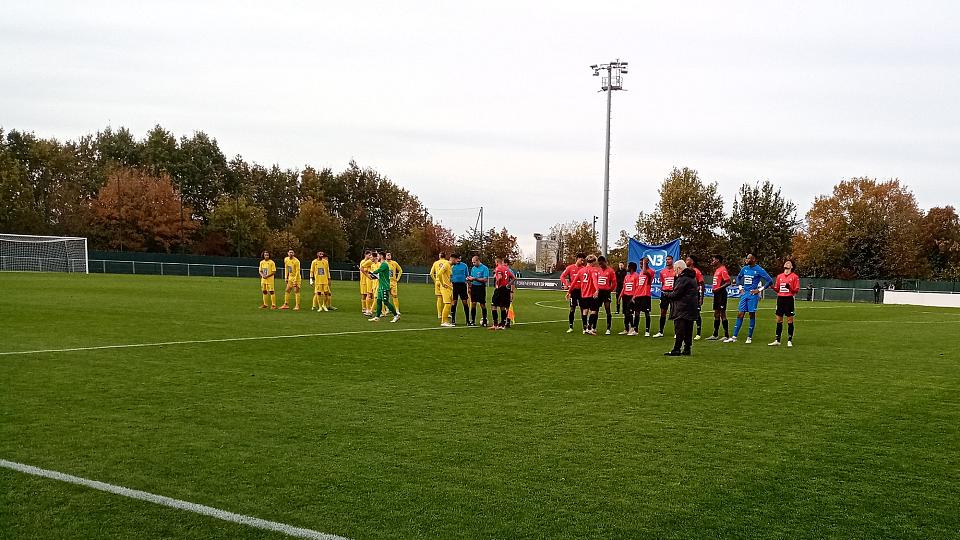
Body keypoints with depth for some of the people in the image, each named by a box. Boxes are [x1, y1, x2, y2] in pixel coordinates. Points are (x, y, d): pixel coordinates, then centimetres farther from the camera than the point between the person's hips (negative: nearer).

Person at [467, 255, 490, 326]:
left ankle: (484, 320, 7)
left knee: (482, 304, -1)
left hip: (481, 288, -5)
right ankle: (473, 320, 7)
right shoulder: (473, 268, 13)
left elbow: (485, 280, -15)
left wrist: (475, 279, -20)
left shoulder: (484, 268, -8)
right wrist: (469, 279, -4)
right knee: (473, 303, 2)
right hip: (474, 287, 5)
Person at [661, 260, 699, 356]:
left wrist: (666, 294, 0)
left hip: (682, 308, -9)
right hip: (692, 308, 9)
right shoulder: (692, 278, 17)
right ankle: (687, 349, 13)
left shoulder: (682, 279, -14)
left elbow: (676, 294, -17)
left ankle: (676, 349, -7)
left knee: (679, 329, -7)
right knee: (688, 330, 11)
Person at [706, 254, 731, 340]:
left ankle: (726, 335, -2)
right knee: (716, 314, 12)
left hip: (721, 294, -10)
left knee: (722, 314, -7)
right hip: (716, 294, 10)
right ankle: (715, 335, 18)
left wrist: (719, 288, -23)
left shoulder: (723, 270, -13)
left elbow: (728, 282, -20)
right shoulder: (716, 270, 17)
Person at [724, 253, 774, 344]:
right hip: (744, 294, 6)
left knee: (752, 315, 0)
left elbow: (770, 280, -9)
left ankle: (749, 337, 7)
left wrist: (759, 290, -11)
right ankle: (734, 337, 2)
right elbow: (738, 277, 27)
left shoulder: (759, 270, -8)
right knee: (740, 314, 3)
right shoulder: (744, 268, 10)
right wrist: (740, 287, 13)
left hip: (753, 295, -5)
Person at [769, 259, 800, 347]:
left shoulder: (794, 277, -1)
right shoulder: (779, 276, 14)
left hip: (789, 299, -5)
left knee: (790, 320, -2)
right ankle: (777, 340, 10)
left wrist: (790, 288, -22)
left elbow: (797, 290, -4)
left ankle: (789, 340, 4)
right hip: (780, 299, 5)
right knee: (779, 320, 5)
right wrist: (773, 287, -3)